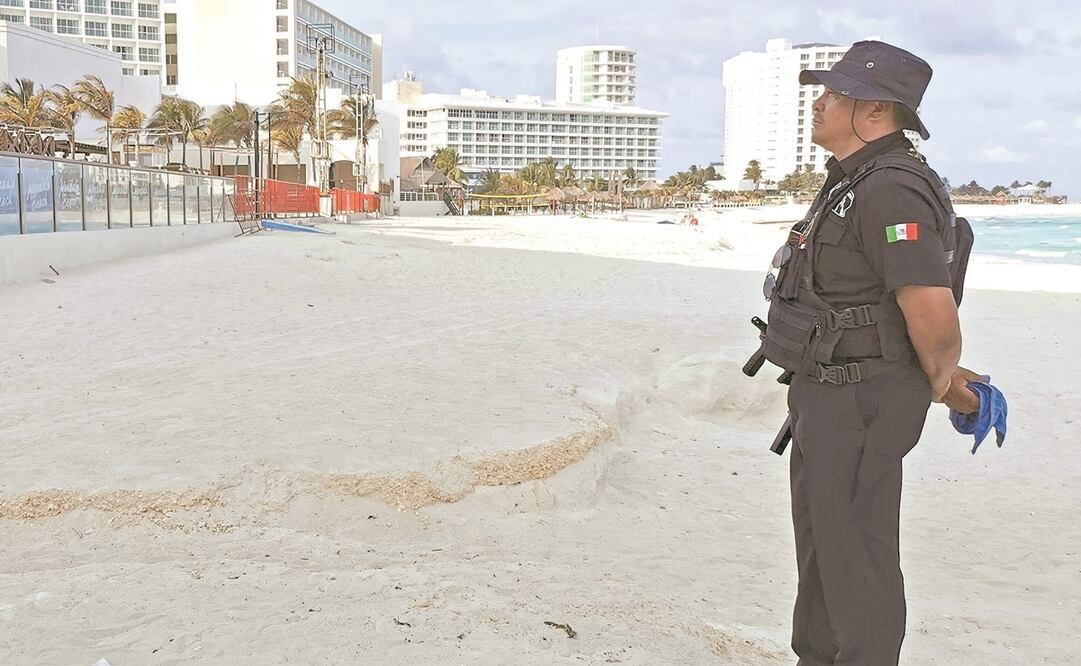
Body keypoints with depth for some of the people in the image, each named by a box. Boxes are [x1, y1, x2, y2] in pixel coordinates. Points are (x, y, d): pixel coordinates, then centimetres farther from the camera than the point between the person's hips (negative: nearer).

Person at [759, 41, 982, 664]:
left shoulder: (890, 189, -22)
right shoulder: (855, 182, 12)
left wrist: (943, 384, -11)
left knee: (856, 553, 0)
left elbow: (933, 311, -28)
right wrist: (945, 376, 18)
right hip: (831, 392, 11)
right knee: (821, 539, 21)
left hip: (861, 403, -11)